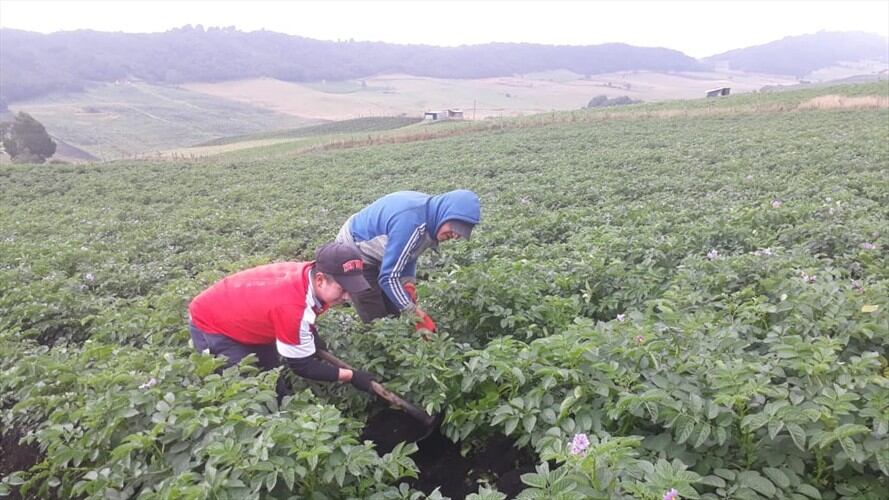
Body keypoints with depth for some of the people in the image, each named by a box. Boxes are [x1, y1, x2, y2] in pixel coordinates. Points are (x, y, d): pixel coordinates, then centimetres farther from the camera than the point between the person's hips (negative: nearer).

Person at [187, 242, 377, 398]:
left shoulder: (310, 273, -19)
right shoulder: (291, 306, -42)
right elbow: (301, 365, -27)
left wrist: (316, 342, 0)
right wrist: (352, 376, -23)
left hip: (241, 316, 8)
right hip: (210, 323, -8)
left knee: (277, 391, 10)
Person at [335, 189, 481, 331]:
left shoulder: (428, 209, -8)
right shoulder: (410, 222, -35)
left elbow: (408, 253, 5)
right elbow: (388, 277, -31)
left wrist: (408, 283, -10)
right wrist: (416, 314, -25)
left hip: (372, 255, 8)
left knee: (394, 315, 9)